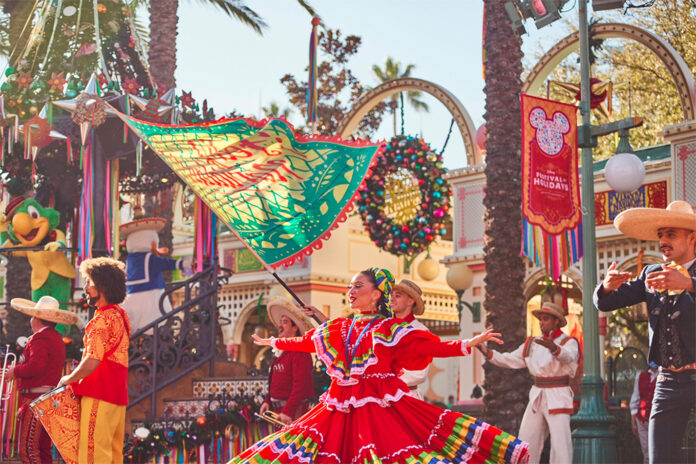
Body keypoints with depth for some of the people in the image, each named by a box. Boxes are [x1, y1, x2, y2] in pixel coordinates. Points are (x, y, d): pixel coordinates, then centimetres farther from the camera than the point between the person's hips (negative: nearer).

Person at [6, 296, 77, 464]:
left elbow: (36, 366, -25)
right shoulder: (57, 338, 19)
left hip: (38, 398, -10)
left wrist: (15, 371, -9)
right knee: (43, 450, 13)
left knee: (28, 450, -11)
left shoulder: (40, 338, -12)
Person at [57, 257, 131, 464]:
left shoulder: (102, 319, -15)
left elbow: (92, 361, -21)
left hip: (100, 394, -10)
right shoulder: (120, 315, 15)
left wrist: (69, 379, -5)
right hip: (118, 393, 10)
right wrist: (77, 378, 18)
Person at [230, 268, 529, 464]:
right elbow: (305, 342, 27)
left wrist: (468, 344, -24)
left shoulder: (390, 329, -2)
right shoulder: (338, 328, 13)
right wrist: (273, 343, 38)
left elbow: (431, 347, -12)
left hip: (381, 406, -5)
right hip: (342, 408, 5)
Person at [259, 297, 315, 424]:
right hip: (279, 410, 10)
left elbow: (300, 385, -22)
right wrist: (267, 400, 11)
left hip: (294, 411, -10)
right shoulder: (283, 353, 18)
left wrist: (288, 411, -28)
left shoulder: (299, 352, -13)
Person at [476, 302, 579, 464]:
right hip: (537, 399, 6)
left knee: (561, 447, -12)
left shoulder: (568, 343, -6)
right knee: (526, 443, 1)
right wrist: (487, 352, -6)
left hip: (558, 400, -6)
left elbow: (567, 357, -30)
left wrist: (553, 347, -52)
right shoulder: (532, 344, 12)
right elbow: (509, 360, 10)